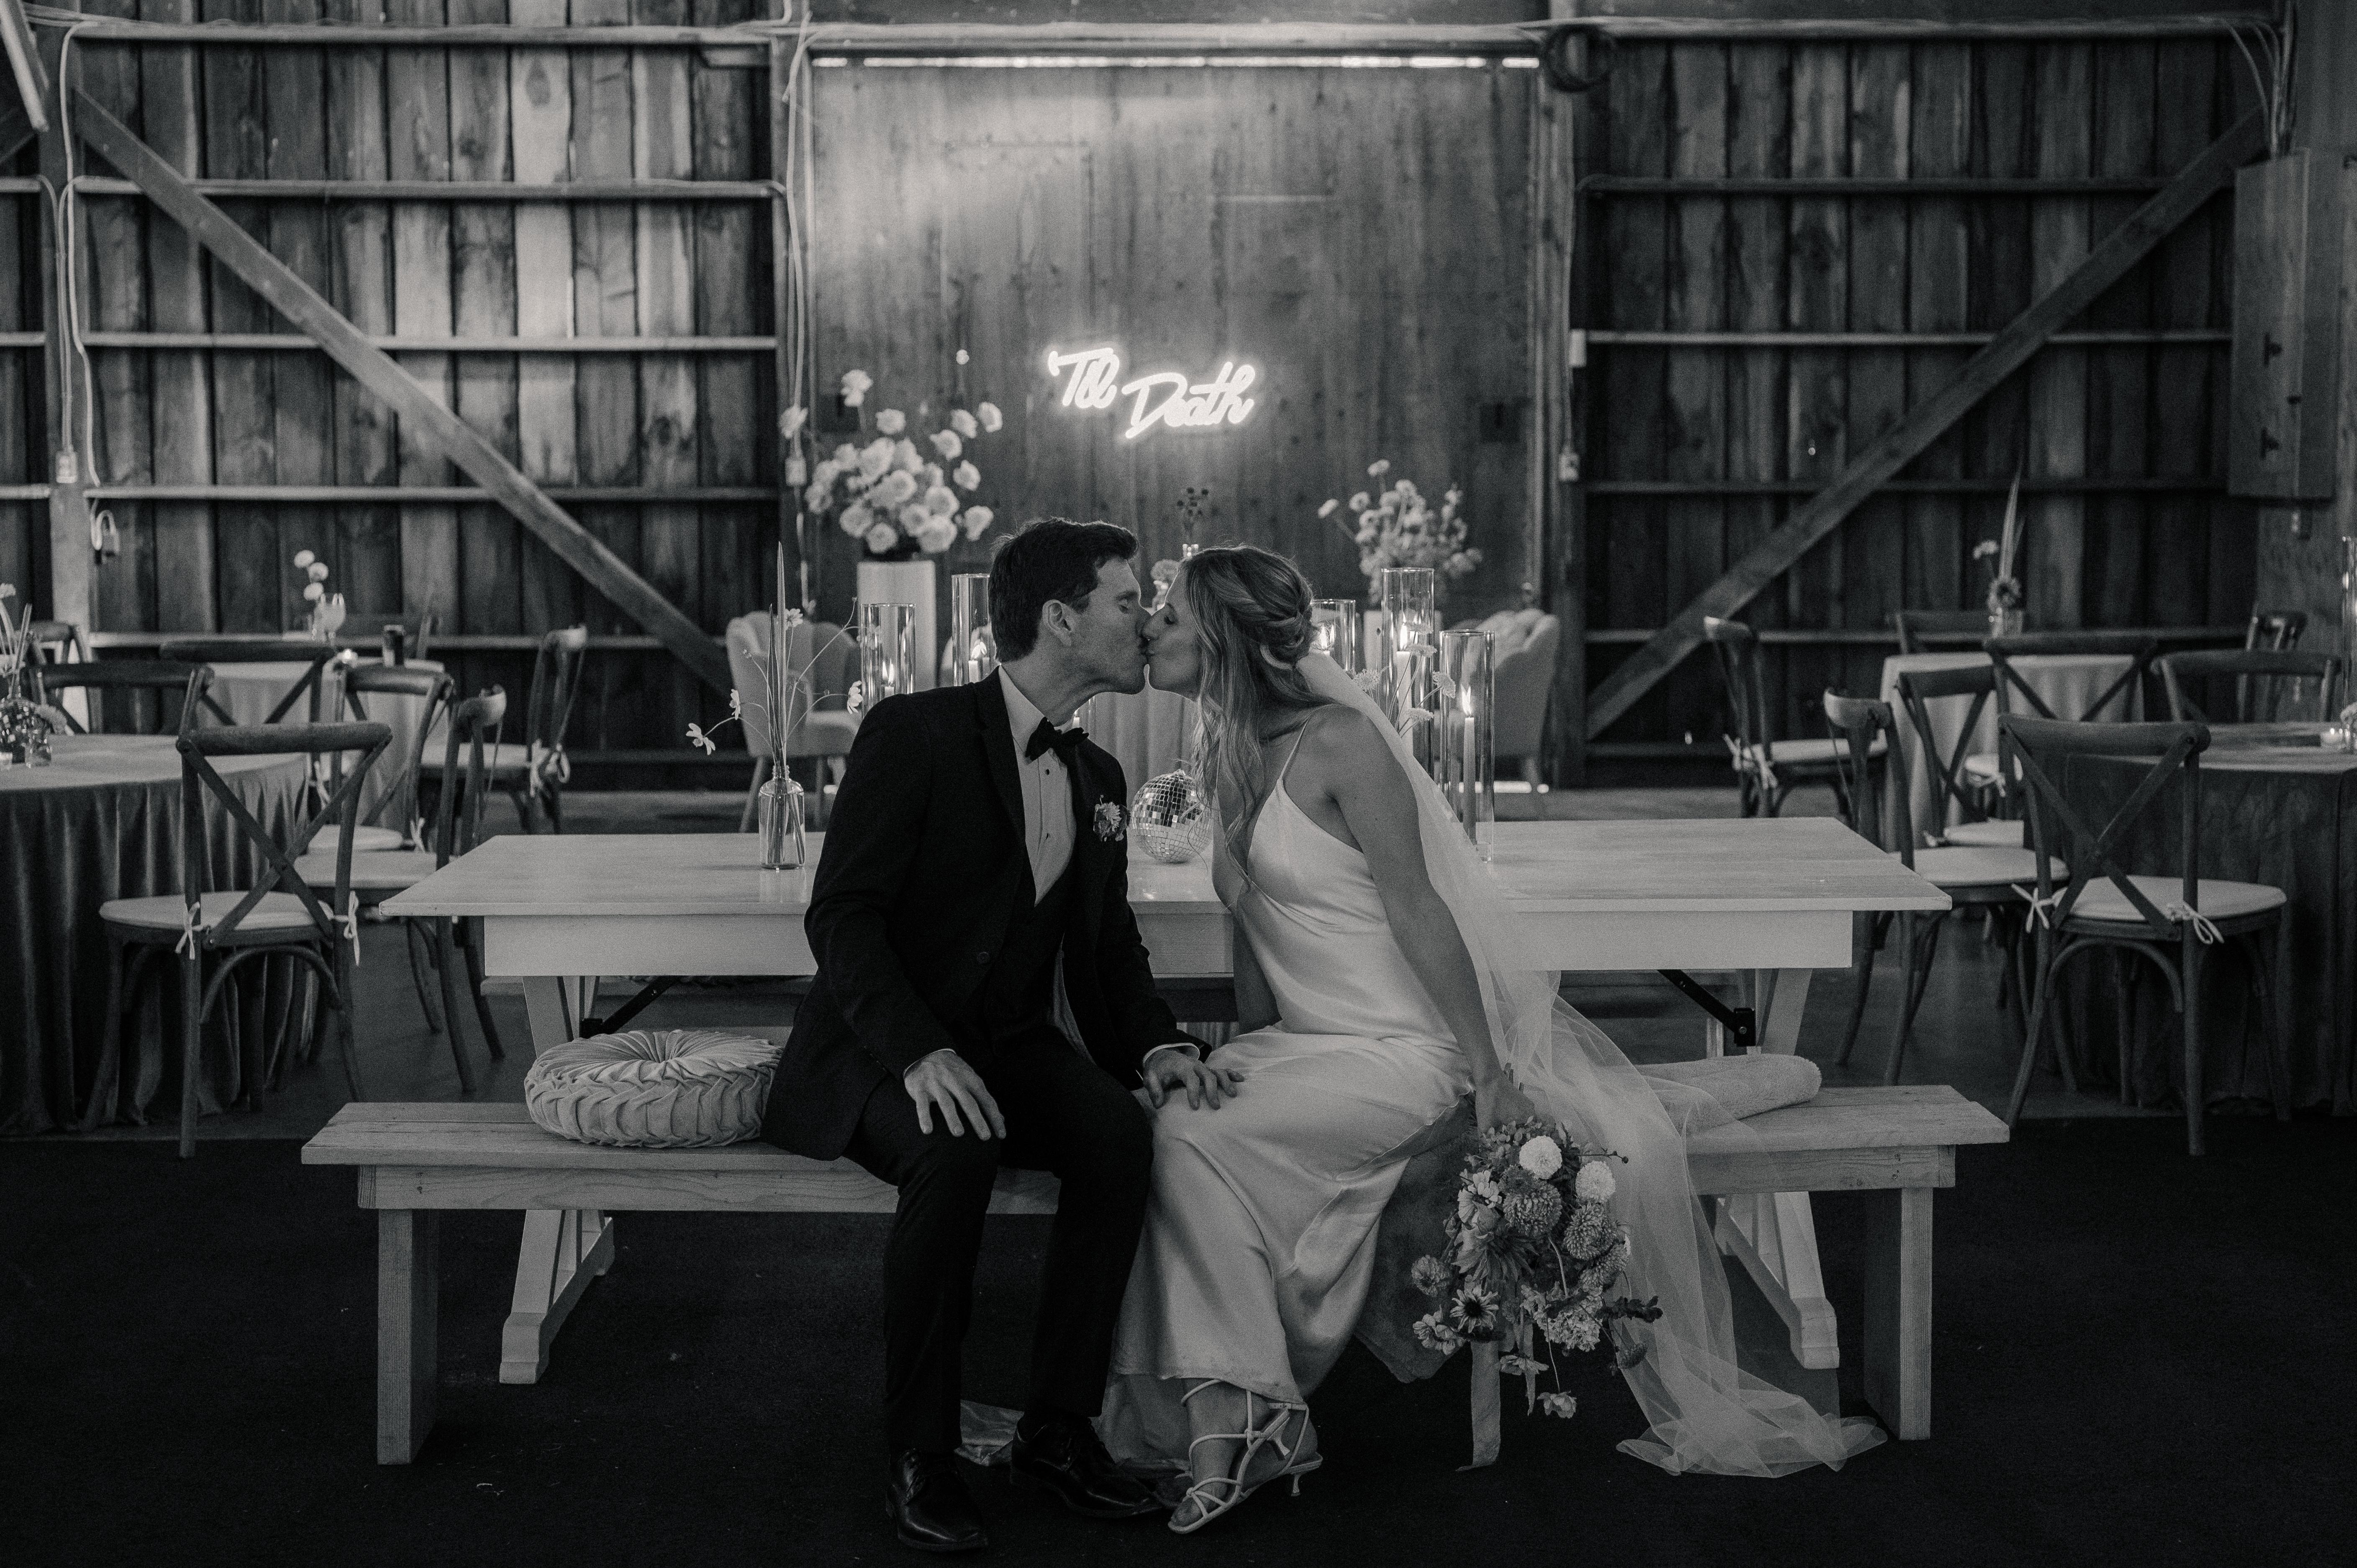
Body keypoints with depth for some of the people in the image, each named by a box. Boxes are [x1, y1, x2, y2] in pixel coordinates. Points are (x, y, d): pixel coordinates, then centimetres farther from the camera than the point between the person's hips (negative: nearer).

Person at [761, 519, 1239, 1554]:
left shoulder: (1097, 778, 13)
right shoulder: (915, 734, -10)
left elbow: (1111, 944, 18)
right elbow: (840, 915, -16)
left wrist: (1158, 1044, -4)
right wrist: (920, 1052, -30)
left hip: (1012, 1044, 6)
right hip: (882, 1051, -5)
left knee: (1121, 1134, -26)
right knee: (956, 1154, -37)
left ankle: (1058, 1430, -14)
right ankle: (919, 1455, -20)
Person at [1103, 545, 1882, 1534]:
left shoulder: (1338, 743, -17)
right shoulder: (1237, 756, 8)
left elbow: (1416, 910, -19)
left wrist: (1488, 1069, -19)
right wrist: (1239, 1054, 13)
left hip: (1404, 1052, -6)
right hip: (1302, 1042, 6)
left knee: (1195, 1138, -23)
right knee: (1172, 1122, -19)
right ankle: (1218, 1416, -19)